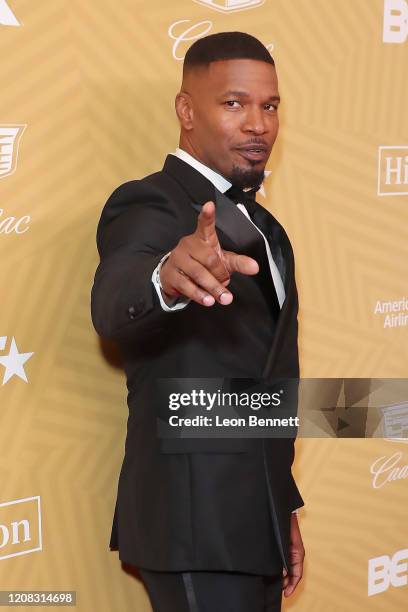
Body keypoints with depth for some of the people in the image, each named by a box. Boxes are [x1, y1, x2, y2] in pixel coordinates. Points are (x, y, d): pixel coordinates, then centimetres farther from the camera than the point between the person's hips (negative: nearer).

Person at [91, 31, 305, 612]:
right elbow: (113, 304, -35)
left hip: (254, 515, 8)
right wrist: (166, 277, -57)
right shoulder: (148, 206, -12)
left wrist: (283, 509, 18)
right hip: (198, 519, -8)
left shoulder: (262, 226, 13)